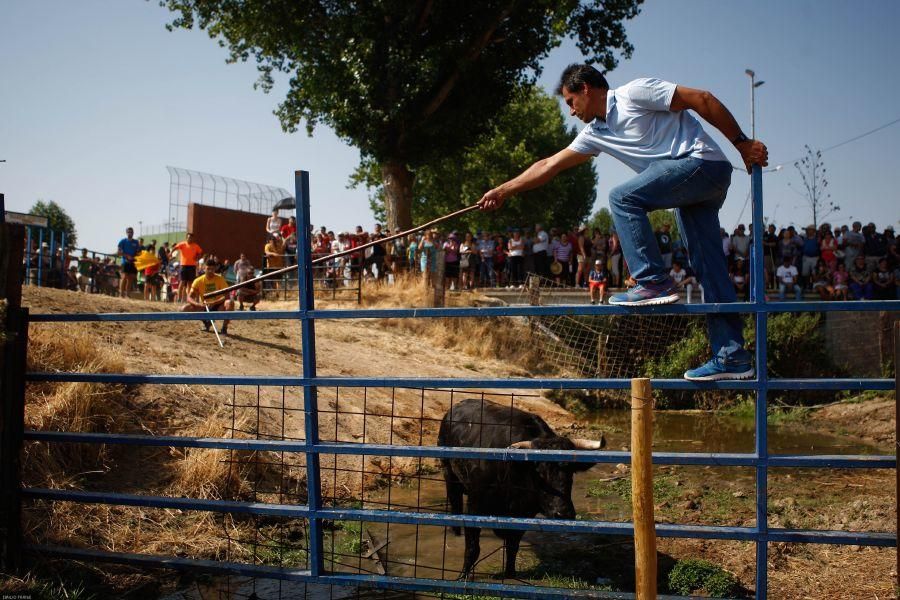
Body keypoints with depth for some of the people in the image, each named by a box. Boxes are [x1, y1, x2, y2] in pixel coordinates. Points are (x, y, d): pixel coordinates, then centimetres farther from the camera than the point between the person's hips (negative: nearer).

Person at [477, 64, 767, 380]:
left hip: (704, 161, -8)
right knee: (710, 270, 3)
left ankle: (654, 283, -17)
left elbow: (703, 100, -8)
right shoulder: (595, 133, 16)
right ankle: (732, 357, 3)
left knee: (623, 197, -18)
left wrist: (742, 143, -8)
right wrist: (503, 191, 18)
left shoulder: (634, 93, -8)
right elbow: (549, 165, 19)